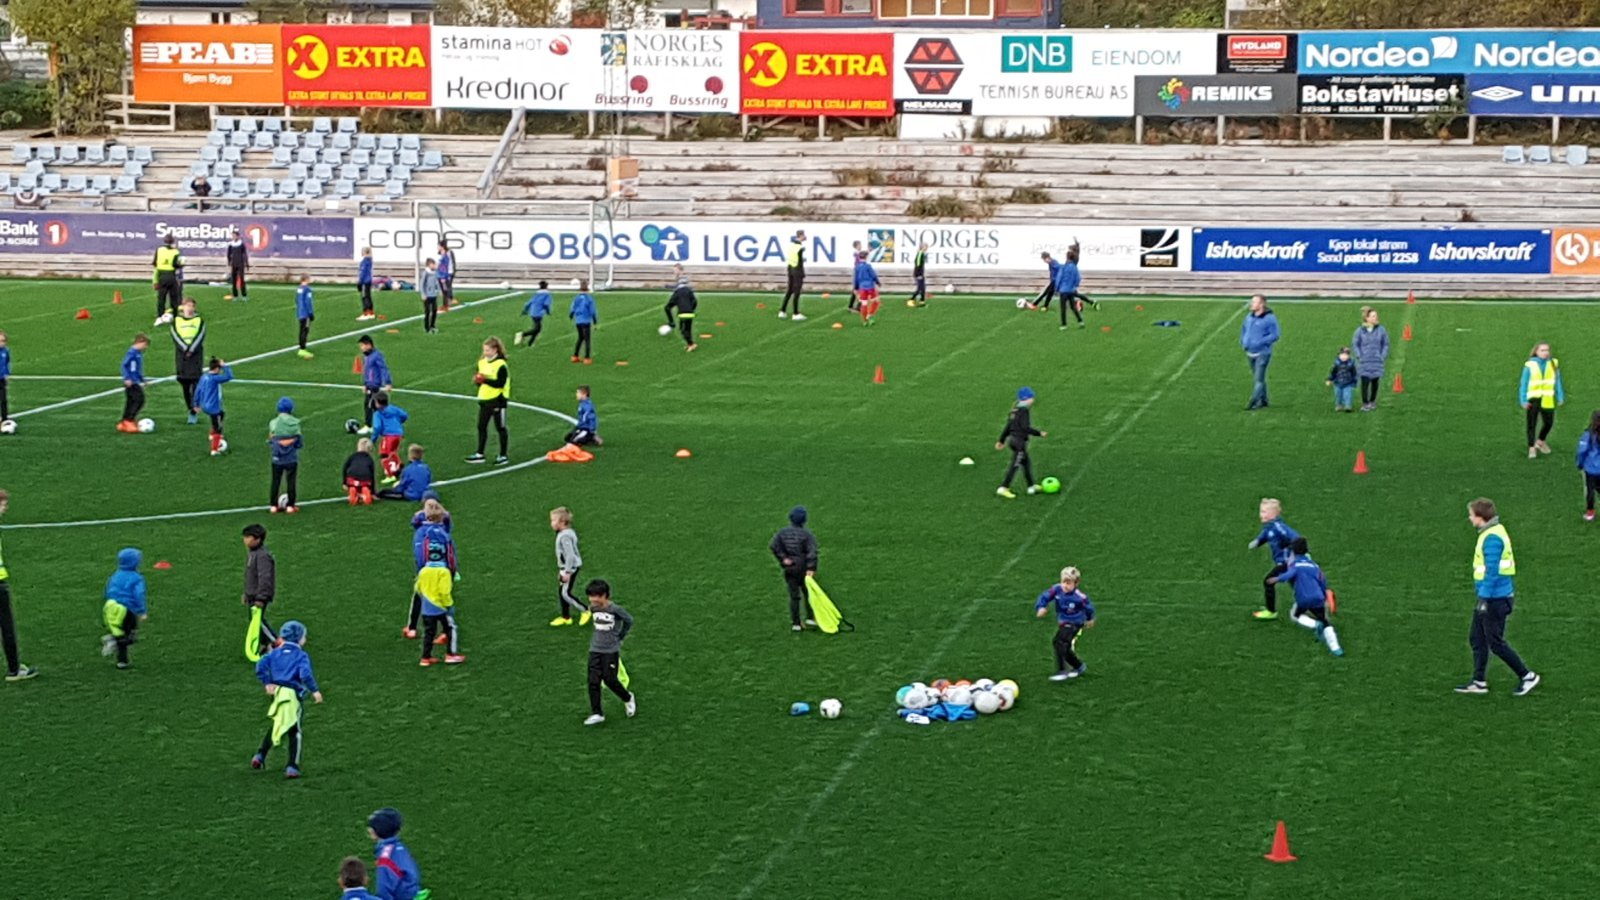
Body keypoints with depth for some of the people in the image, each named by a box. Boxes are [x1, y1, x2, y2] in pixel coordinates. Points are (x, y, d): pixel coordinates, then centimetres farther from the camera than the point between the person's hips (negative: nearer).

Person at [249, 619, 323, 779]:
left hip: (277, 692, 5)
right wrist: (315, 690, -15)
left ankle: (260, 755, 23)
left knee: (275, 726, 26)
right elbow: (305, 674, -21)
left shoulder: (275, 653, 10)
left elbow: (260, 667, -1)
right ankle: (292, 767, -2)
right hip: (293, 695, -5)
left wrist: (267, 683, 4)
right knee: (295, 732, 2)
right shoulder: (301, 655, -6)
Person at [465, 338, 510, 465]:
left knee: (500, 428, 4)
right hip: (484, 399, 7)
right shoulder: (482, 362, 7)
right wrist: (477, 380, -7)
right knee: (481, 427, 9)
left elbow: (501, 383, -22)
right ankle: (479, 454, 17)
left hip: (497, 400, -7)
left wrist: (485, 380, -27)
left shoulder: (501, 365, -16)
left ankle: (503, 455, 13)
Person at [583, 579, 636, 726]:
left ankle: (628, 699, 27)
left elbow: (629, 621, -1)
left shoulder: (615, 610, -17)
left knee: (610, 680, -2)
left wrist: (620, 637, 5)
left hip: (611, 650, -5)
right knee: (593, 681, -3)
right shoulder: (593, 609, 0)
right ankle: (596, 714, 3)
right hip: (595, 649, 5)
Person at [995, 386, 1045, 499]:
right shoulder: (1024, 410, -17)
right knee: (1015, 465, -5)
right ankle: (1004, 488, -6)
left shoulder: (1015, 409, 10)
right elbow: (1026, 427, -23)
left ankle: (1032, 486, 25)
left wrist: (1002, 440, 20)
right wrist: (1039, 433, -16)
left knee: (1026, 462, 18)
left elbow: (1008, 426, 15)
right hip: (1020, 441, -9)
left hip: (1012, 439, 9)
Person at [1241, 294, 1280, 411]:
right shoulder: (1249, 317, 8)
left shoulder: (1269, 318, -14)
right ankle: (1263, 401, 25)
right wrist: (1243, 341, 6)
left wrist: (1259, 343, -23)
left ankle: (1253, 401, -12)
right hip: (1250, 353, 8)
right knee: (1259, 378, 16)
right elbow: (1244, 329, 24)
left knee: (1259, 379, -10)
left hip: (1262, 353, -8)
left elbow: (1274, 335, -17)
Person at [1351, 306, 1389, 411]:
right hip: (1364, 362, -1)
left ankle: (1372, 402, 25)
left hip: (1377, 362, 1)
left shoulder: (1381, 330, -2)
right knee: (1365, 382, -6)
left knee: (1375, 382, 9)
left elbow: (1385, 344, 7)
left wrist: (1383, 357, -2)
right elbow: (1354, 344, 5)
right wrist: (1359, 356, -4)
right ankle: (1364, 404, 4)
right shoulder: (1360, 330, -4)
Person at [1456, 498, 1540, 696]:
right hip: (1491, 598, 10)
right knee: (1477, 640, 13)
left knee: (1495, 643, -1)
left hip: (1495, 598, -10)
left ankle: (1527, 676, 9)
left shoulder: (1492, 538, -21)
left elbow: (1492, 572, -23)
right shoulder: (1493, 532, 11)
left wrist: (1483, 598, -21)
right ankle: (1479, 682, 18)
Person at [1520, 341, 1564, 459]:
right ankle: (1531, 448, 11)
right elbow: (1524, 384, -3)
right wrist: (1524, 400, -7)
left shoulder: (1554, 364, 1)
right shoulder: (1530, 366, -7)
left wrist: (1560, 397, 7)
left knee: (1549, 423, 10)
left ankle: (1541, 441, 36)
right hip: (1533, 400, -3)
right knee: (1532, 424, 0)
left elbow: (1558, 382, 8)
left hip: (1547, 400, 3)